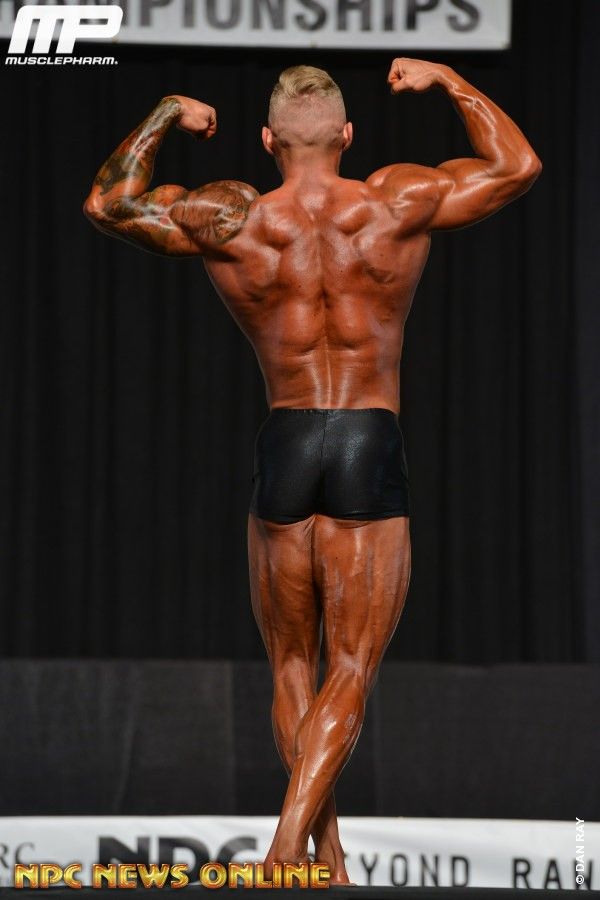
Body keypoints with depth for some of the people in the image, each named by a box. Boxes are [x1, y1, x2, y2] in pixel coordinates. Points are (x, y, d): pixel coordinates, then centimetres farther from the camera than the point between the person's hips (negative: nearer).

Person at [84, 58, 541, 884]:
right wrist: (447, 81, 19)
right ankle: (287, 846, -16)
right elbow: (518, 166, 10)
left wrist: (166, 117, 22)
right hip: (374, 452, -1)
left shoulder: (228, 222, -2)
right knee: (350, 673, 1)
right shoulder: (397, 204, -4)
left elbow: (108, 203, 12)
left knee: (293, 667, 15)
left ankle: (329, 859, 16)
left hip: (284, 446, 1)